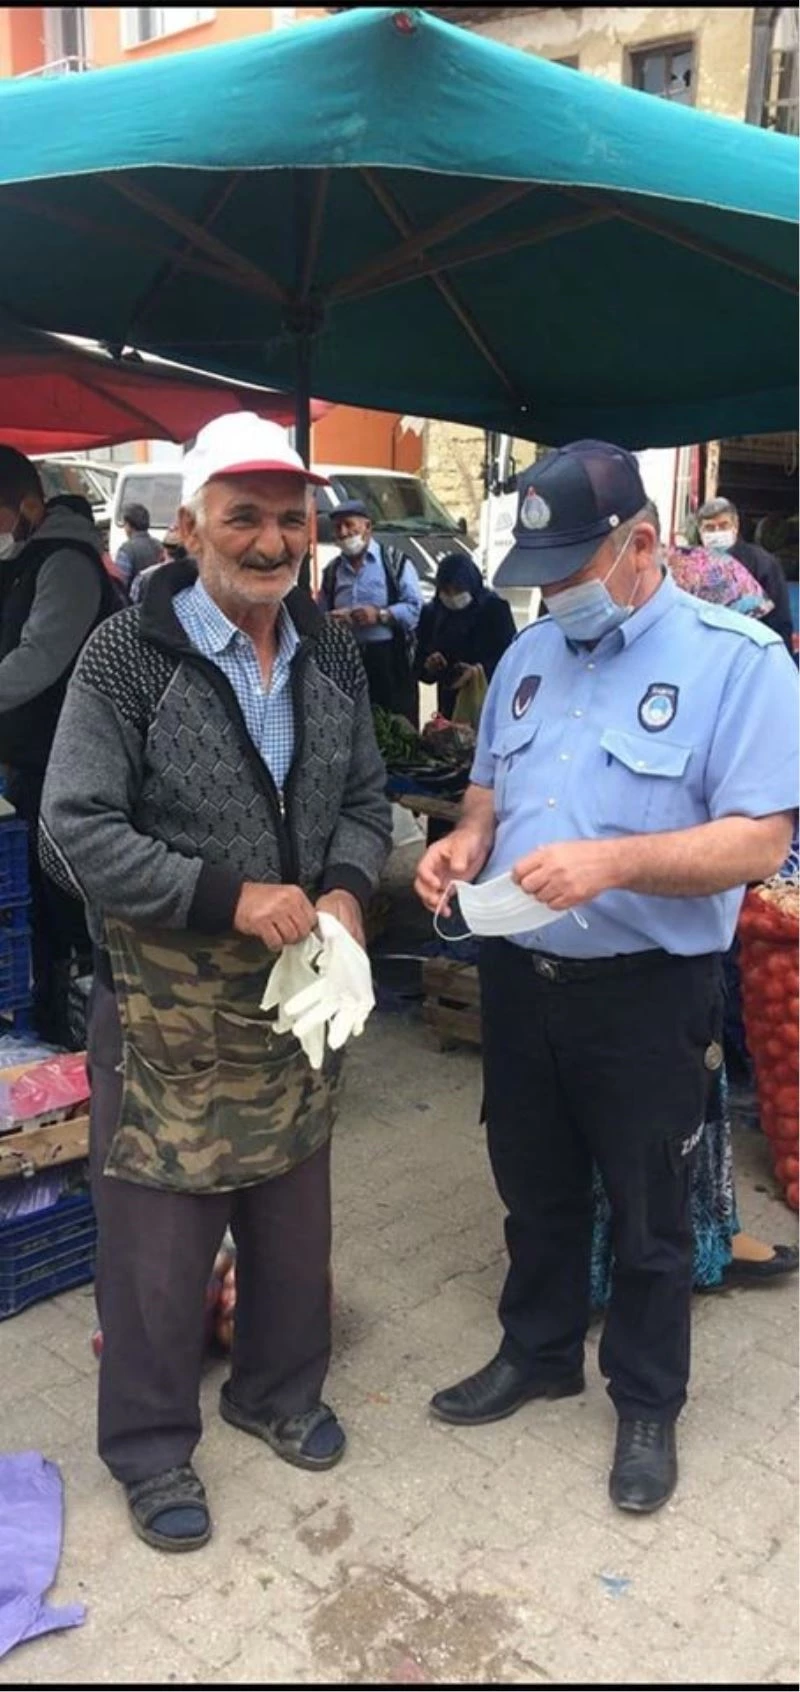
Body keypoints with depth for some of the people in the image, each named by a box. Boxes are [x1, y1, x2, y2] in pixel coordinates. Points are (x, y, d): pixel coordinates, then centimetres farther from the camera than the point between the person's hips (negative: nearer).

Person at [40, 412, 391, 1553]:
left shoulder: (331, 655, 4)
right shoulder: (129, 654, -13)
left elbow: (365, 799, 12)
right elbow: (75, 833, -16)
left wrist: (346, 889, -9)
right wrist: (230, 895, -22)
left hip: (297, 998, 5)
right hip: (165, 1010, -5)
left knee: (294, 1218, 20)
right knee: (158, 1238, 9)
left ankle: (279, 1392, 45)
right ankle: (151, 1448, 34)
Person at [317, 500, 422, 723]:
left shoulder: (395, 562, 2)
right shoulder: (332, 570, 16)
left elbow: (414, 607, -6)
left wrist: (380, 615, -19)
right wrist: (331, 620, -4)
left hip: (389, 657, -4)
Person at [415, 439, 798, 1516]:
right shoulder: (529, 655, 7)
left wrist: (612, 861, -31)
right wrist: (467, 842, -7)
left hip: (647, 993, -5)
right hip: (519, 975, 6)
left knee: (647, 1218, 13)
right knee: (535, 1191, 22)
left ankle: (648, 1405, 36)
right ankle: (537, 1354, 45)